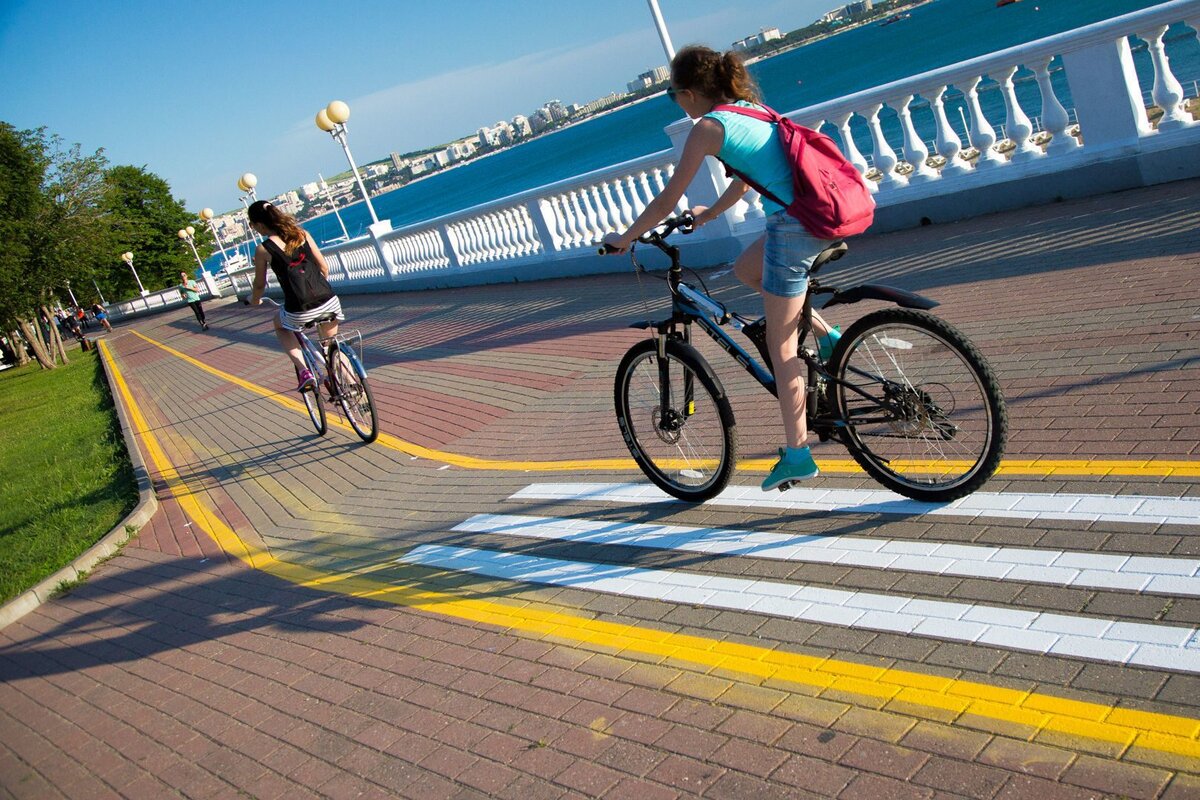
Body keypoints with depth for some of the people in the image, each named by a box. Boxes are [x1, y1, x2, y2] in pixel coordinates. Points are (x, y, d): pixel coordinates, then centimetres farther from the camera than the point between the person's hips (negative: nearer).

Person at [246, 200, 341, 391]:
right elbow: (324, 268, 13)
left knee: (280, 326, 30)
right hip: (330, 302, 3)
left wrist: (254, 300, 33)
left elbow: (260, 285, 11)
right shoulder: (302, 234, 9)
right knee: (331, 342, 29)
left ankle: (303, 371, 12)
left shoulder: (263, 249, 0)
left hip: (301, 311, -3)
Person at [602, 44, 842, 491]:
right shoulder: (749, 108, 18)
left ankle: (797, 455, 11)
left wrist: (624, 239, 12)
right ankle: (825, 335, 21)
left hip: (792, 227, -8)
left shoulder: (708, 127, -5)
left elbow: (666, 203, -2)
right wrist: (708, 214, 43)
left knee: (781, 346, 3)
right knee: (746, 269, 30)